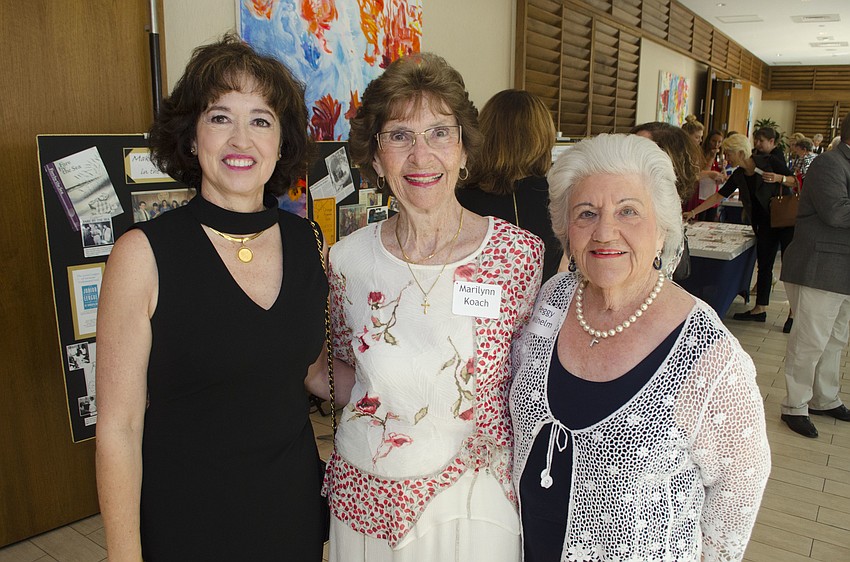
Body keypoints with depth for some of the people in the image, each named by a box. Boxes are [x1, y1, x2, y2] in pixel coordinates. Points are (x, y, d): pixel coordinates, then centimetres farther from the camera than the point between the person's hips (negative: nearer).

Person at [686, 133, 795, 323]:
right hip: (765, 224, 6)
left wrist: (779, 178, -25)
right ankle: (760, 309, 13)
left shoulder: (770, 161, -11)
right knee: (764, 265, 7)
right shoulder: (739, 176, 5)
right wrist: (693, 212, 8)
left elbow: (796, 182, -6)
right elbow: (718, 196, 10)